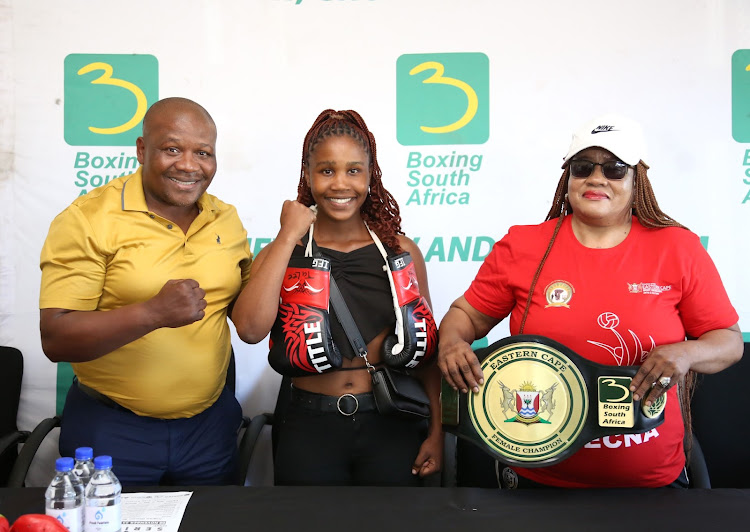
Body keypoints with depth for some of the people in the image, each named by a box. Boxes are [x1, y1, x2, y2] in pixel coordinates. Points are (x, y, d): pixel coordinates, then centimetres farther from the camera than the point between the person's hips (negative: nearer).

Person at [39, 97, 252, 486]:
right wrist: (153, 313, -30)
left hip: (209, 424, 5)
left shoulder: (227, 220, 4)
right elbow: (55, 340, -17)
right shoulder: (88, 219, -12)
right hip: (108, 427, -4)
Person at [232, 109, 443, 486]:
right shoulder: (282, 253, 1)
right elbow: (250, 329, -18)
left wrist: (436, 430, -1)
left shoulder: (401, 251, 1)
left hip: (390, 426, 1)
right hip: (309, 427, 0)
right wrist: (289, 237, -14)